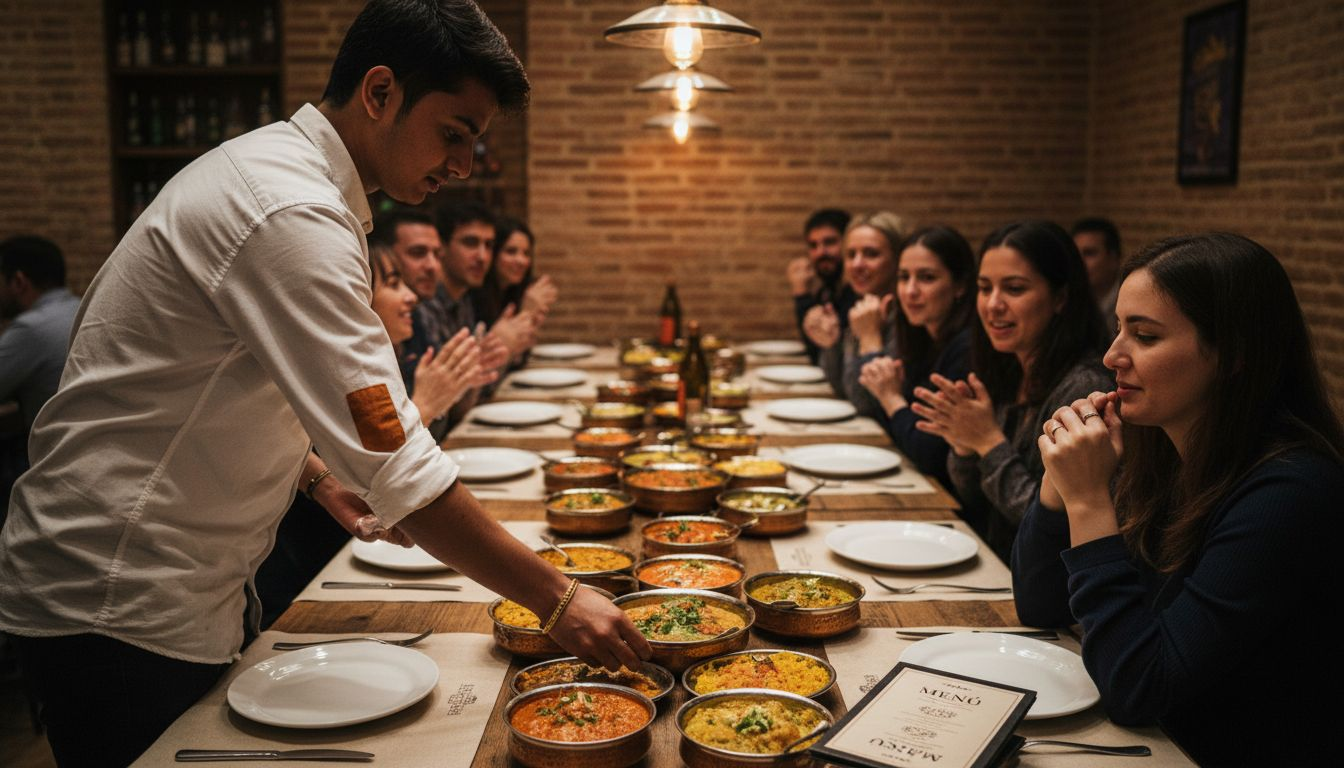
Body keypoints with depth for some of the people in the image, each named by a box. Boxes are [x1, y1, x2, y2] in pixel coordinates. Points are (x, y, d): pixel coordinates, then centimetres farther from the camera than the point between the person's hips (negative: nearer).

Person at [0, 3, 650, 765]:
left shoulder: (266, 167, 8)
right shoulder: (292, 216, -26)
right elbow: (396, 466, -29)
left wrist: (315, 474, 9)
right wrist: (559, 599, -24)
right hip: (120, 613, -10)